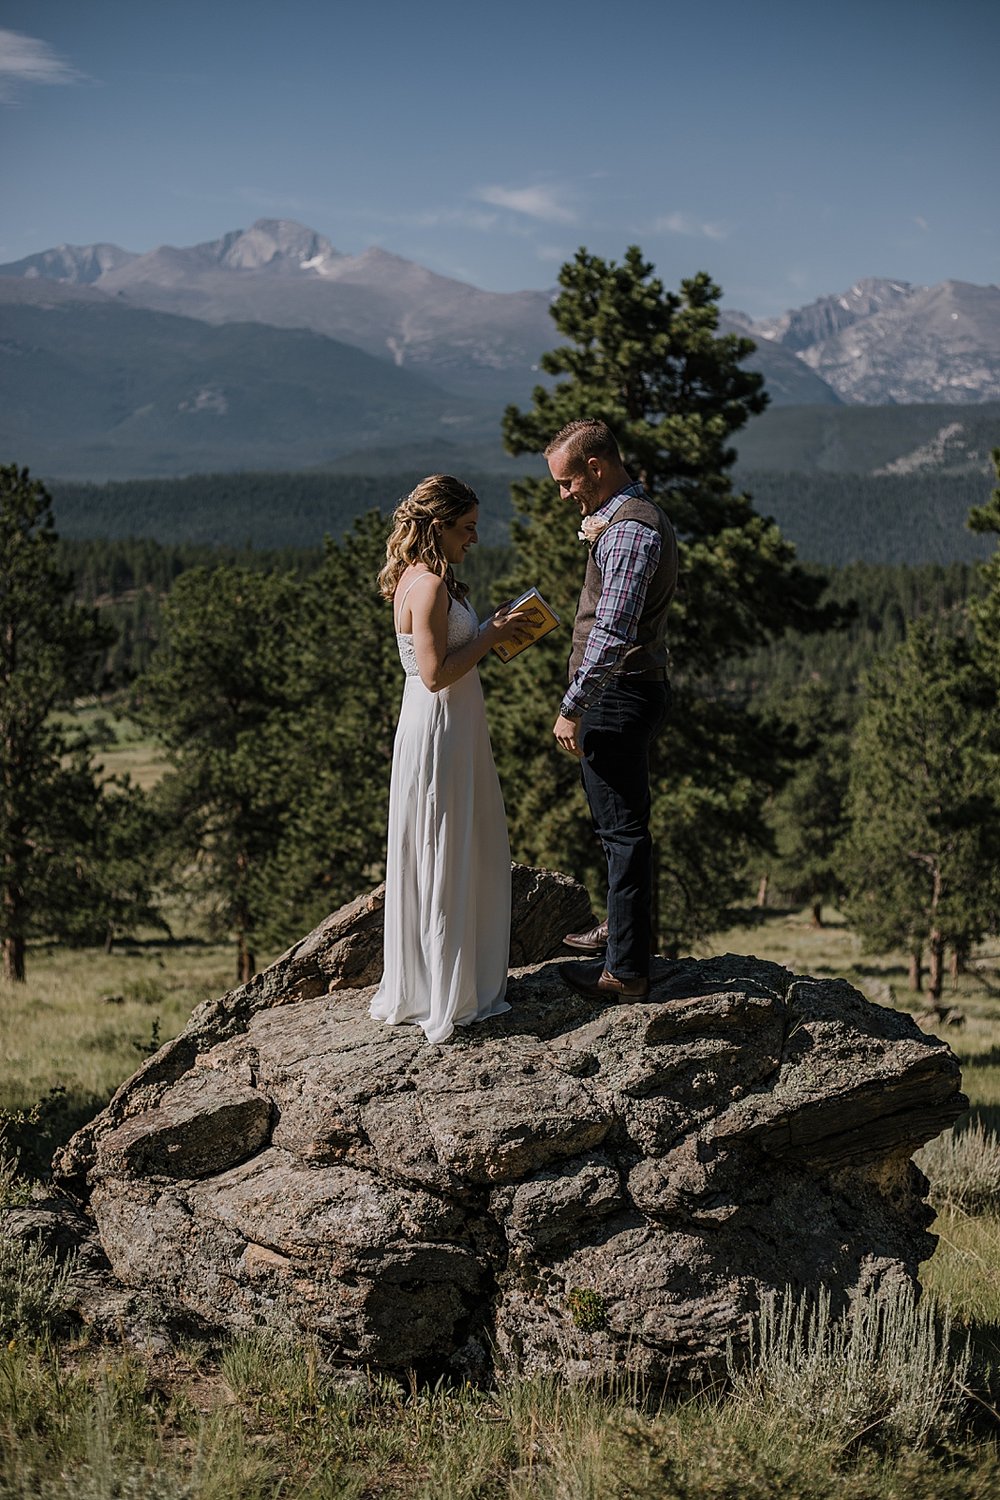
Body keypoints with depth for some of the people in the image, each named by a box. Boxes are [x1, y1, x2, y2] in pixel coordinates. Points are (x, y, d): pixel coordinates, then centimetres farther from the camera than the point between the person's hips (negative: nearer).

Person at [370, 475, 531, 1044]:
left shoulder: (423, 579, 12)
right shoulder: (429, 586, -19)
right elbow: (436, 674, -23)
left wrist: (490, 632, 10)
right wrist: (491, 636, -14)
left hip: (453, 729, 10)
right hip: (438, 734, -10)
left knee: (472, 855, 17)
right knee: (443, 863, -2)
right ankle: (446, 1000, 8)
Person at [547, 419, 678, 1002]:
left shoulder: (629, 531, -20)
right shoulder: (639, 516, 15)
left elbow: (611, 633, -27)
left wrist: (572, 708, -24)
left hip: (617, 694, -11)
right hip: (639, 687, 11)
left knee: (624, 829, -6)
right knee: (624, 824, 23)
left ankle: (627, 970, 0)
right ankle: (623, 926, 38)